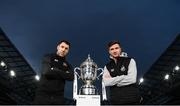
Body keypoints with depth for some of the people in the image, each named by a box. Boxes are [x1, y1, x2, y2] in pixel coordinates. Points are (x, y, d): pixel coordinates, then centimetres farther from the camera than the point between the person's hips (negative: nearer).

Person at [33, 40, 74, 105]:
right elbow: (46, 71, -12)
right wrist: (64, 73, -3)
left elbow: (71, 77, -6)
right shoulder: (48, 57, 6)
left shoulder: (67, 65, 14)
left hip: (58, 96, 3)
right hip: (43, 94, -2)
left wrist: (54, 71, -6)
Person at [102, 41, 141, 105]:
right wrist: (123, 77, -9)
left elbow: (132, 79, -10)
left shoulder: (130, 61, 4)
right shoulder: (107, 67, 12)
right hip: (115, 101, 2)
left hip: (131, 99, -2)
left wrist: (113, 81, -4)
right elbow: (106, 82, -5)